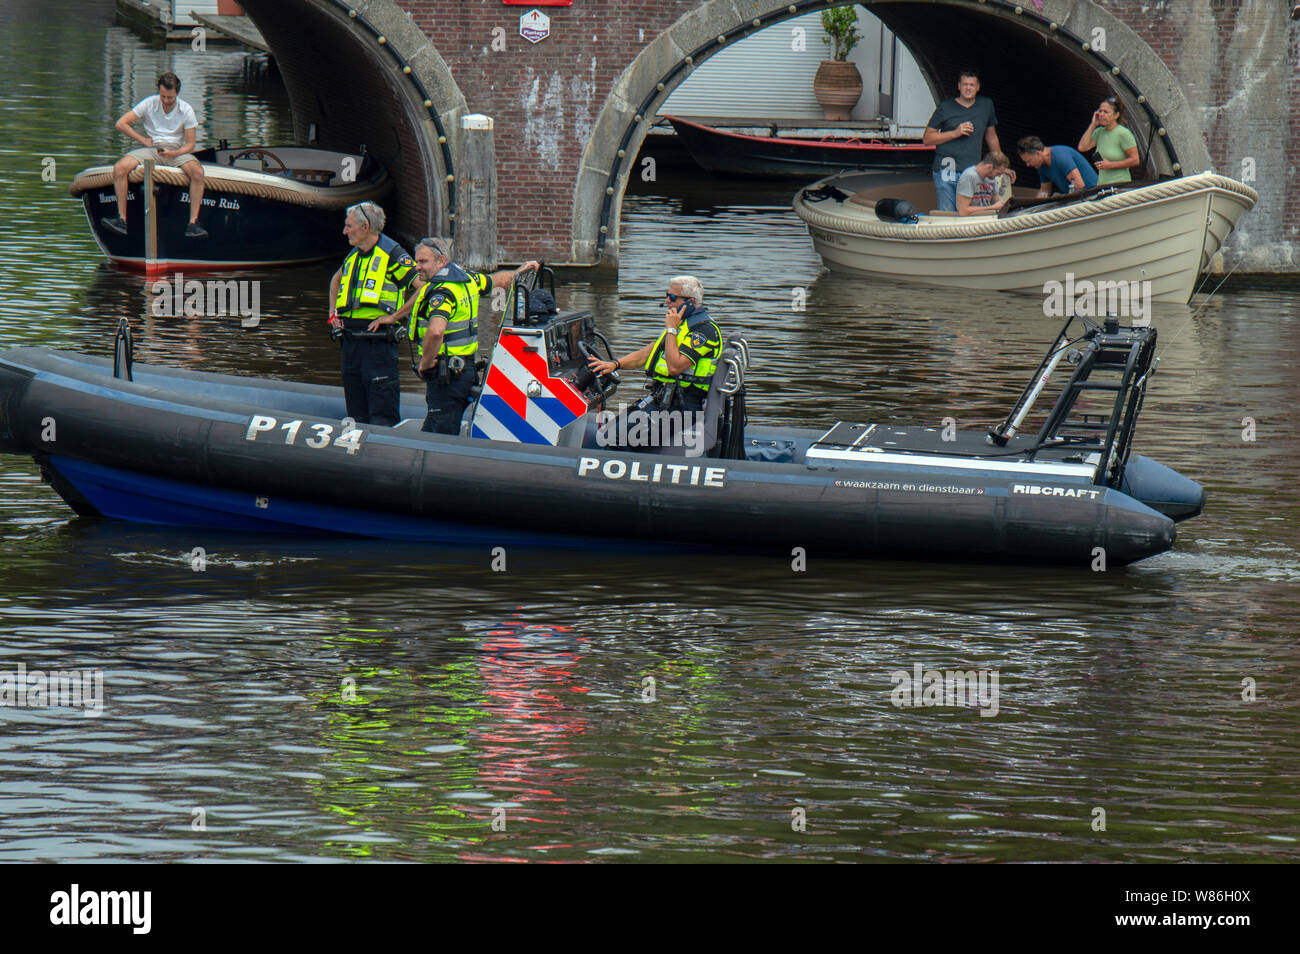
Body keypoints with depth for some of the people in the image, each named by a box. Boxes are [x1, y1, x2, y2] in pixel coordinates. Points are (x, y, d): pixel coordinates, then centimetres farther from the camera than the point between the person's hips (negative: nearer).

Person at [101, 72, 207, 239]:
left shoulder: (186, 110, -1)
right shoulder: (149, 104, 1)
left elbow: (190, 144, -2)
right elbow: (121, 124, 1)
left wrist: (173, 154, -21)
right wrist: (143, 140, -4)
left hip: (177, 150, -1)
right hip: (151, 149, 1)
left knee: (197, 171, -33)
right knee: (119, 168, -27)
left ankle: (193, 223, -35)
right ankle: (122, 220, -25)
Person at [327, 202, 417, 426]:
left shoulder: (392, 254, -7)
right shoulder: (353, 256, 16)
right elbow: (336, 280, 38)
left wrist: (394, 315, -16)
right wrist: (333, 312, 24)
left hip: (379, 342, -8)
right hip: (350, 340, 8)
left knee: (382, 420, -10)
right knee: (357, 416, 10)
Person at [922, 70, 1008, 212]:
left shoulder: (986, 105, 12)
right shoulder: (945, 108, 4)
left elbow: (991, 138, 24)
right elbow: (927, 138, 3)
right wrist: (955, 133, -7)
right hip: (946, 172, -2)